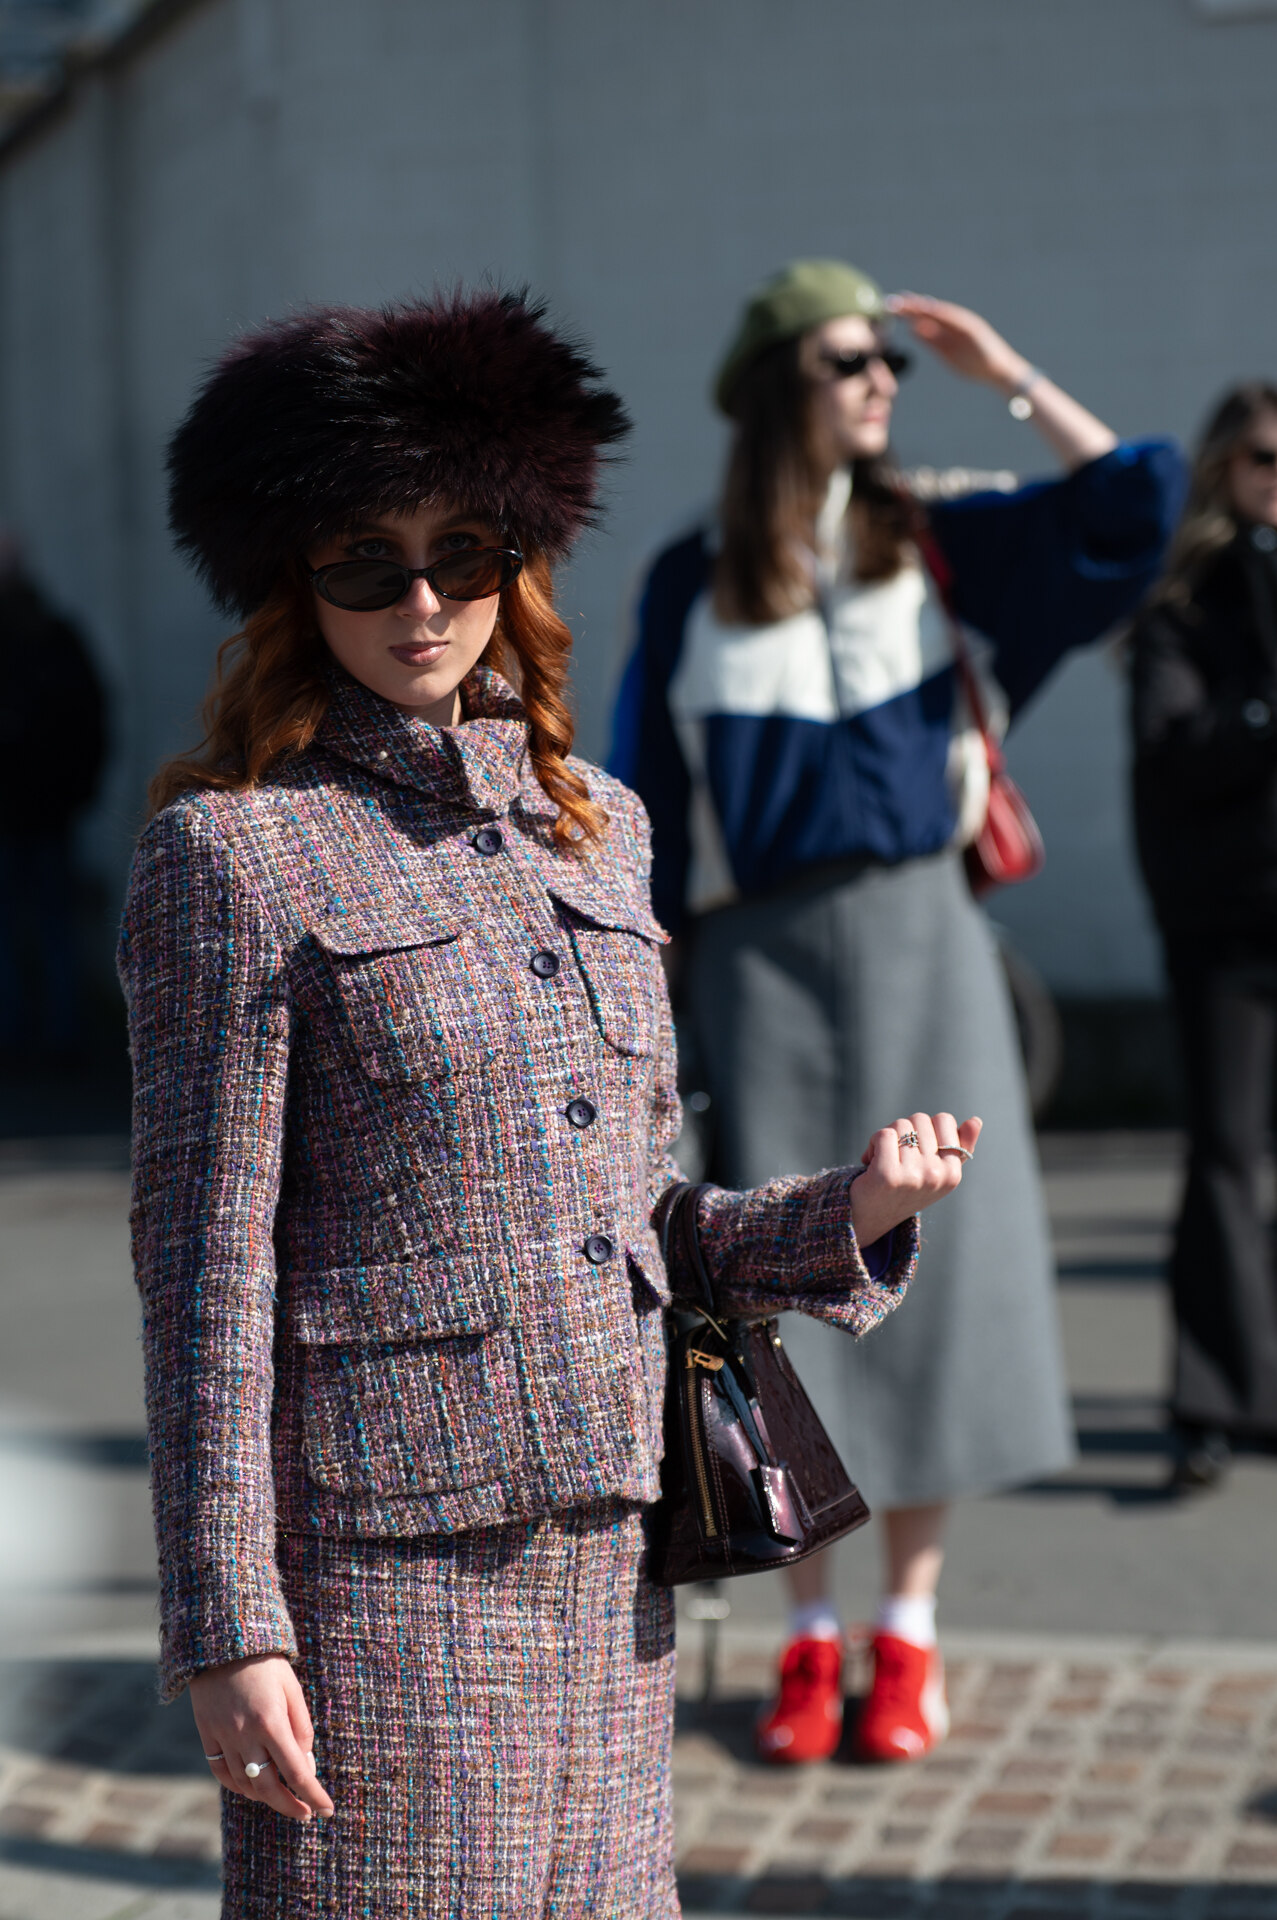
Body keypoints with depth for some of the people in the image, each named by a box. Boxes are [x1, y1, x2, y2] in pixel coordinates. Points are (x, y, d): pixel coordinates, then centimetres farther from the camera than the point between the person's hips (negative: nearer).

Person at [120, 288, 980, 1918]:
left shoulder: (595, 823, 13)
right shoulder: (233, 851, -6)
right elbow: (206, 1263, -9)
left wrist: (850, 1210, 2)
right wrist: (225, 1626, -13)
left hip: (605, 1541, 6)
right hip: (382, 1546, -6)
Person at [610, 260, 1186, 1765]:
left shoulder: (935, 545, 6)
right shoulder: (691, 586, 4)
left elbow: (1129, 503, -1)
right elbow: (649, 799, 6)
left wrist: (1009, 376, 0)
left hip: (918, 941, 1)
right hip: (763, 958, 0)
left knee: (928, 1265, 0)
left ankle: (908, 1638, 10)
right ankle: (808, 1639, 12)